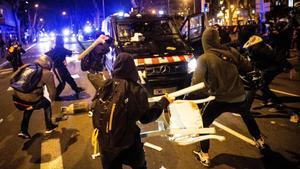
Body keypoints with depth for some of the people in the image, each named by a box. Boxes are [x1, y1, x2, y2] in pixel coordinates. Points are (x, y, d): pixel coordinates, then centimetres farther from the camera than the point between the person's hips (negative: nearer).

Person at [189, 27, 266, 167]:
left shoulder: (204, 59, -14)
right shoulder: (231, 51, -3)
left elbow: (197, 82, -21)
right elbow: (247, 67, 7)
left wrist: (205, 93, -4)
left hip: (219, 99, -4)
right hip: (239, 96, 5)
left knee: (203, 123, 17)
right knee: (246, 115, 36)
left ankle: (204, 156, 19)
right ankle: (259, 141, 51)